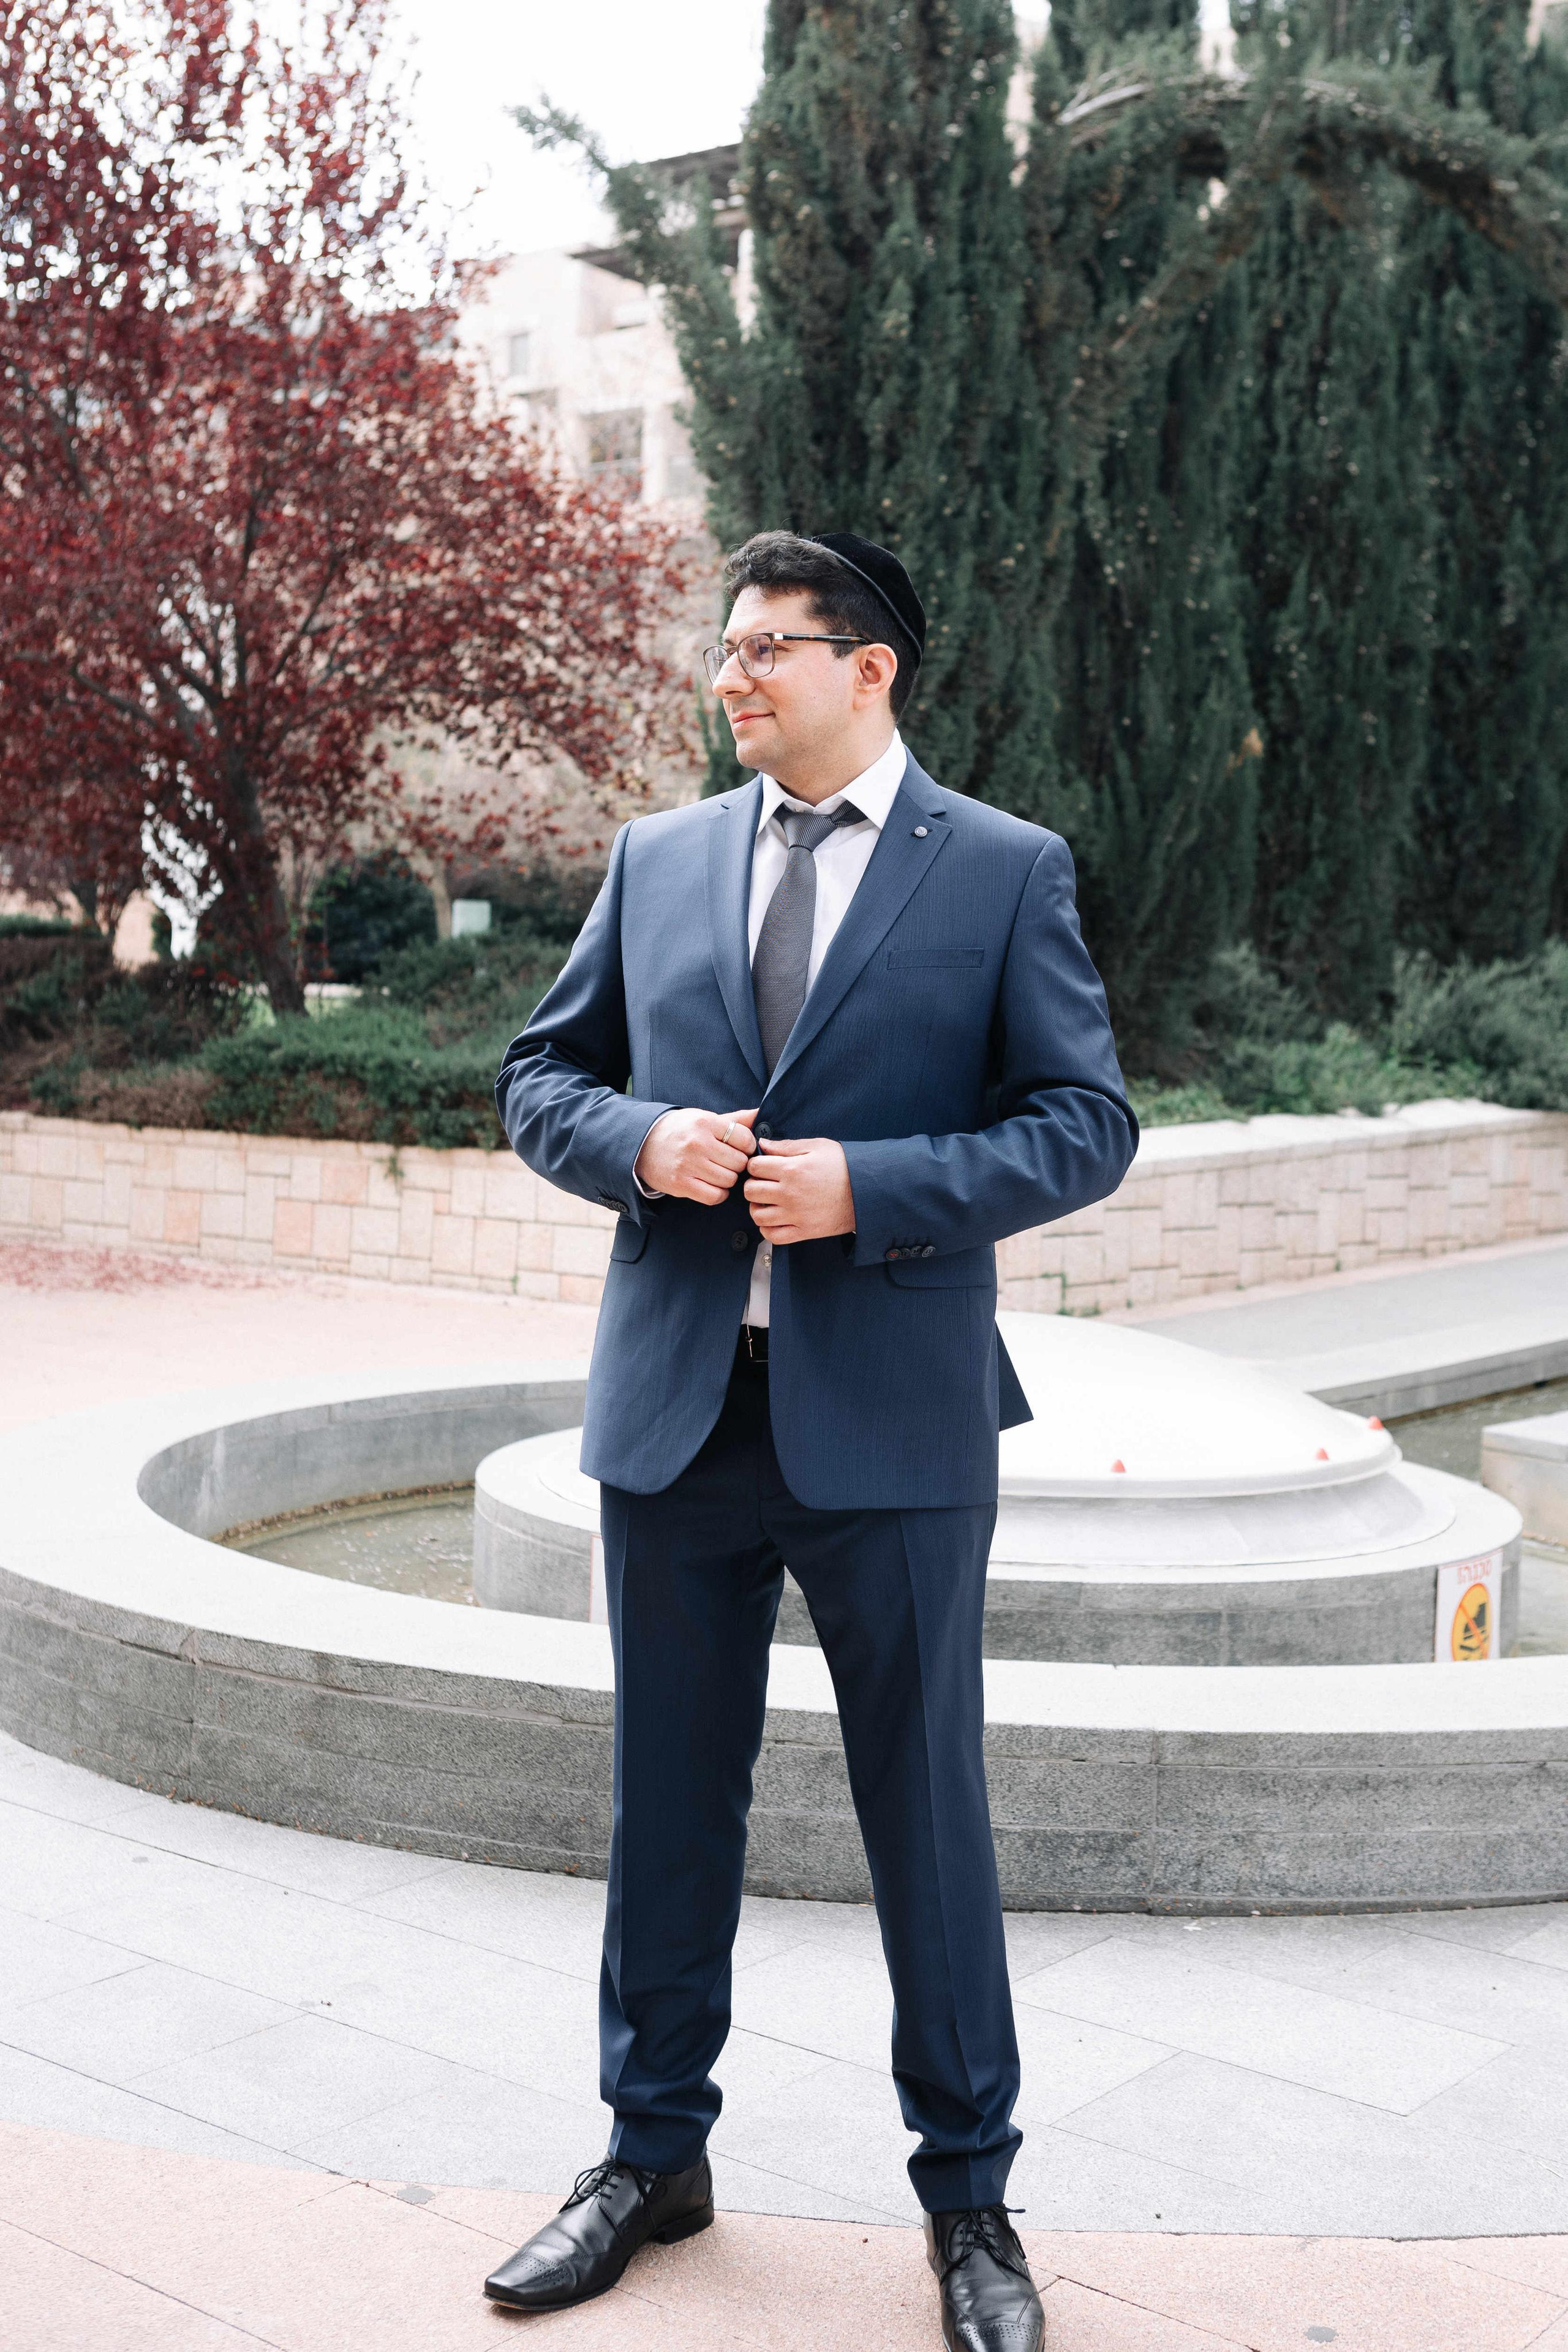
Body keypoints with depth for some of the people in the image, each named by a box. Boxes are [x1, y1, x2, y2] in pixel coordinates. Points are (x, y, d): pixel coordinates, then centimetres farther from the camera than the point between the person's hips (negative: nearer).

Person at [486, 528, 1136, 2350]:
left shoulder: (1005, 871, -1)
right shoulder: (657, 858, 10)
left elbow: (1085, 1126, -5)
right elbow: (541, 1077, 13)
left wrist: (868, 1187, -16)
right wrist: (641, 1144, -9)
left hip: (891, 1417, -3)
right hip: (677, 1401, 4)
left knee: (927, 1809, 7)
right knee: (669, 1798, 14)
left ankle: (968, 2194, 25)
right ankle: (654, 2154, 32)